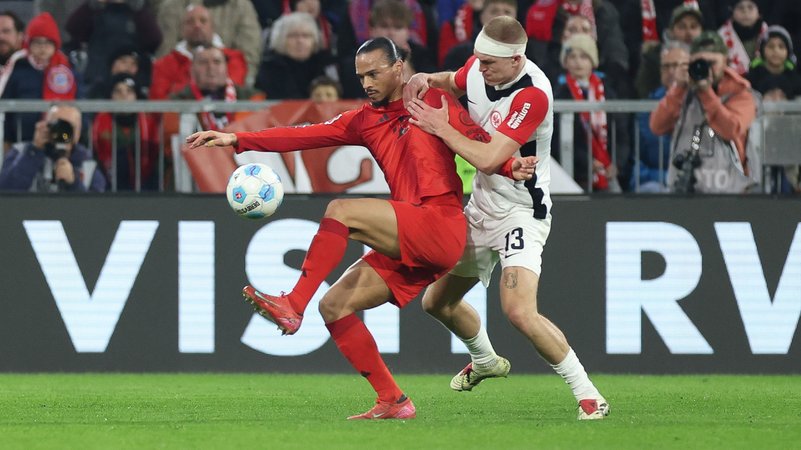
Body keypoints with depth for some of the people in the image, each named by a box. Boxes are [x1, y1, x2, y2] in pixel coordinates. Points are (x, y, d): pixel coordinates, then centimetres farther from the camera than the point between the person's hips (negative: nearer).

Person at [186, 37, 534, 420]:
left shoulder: (432, 101, 3)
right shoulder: (365, 121, 19)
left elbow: (482, 145, -2)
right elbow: (306, 135, 12)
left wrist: (510, 166, -23)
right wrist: (238, 140, 3)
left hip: (442, 227, -8)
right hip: (409, 246, 8)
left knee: (341, 211, -22)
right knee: (334, 306, 2)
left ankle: (293, 306, -25)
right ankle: (392, 402, 2)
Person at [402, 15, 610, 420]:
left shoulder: (532, 95, -28)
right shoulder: (480, 68, -4)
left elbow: (487, 158, -32)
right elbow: (455, 83, 22)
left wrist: (440, 128, -19)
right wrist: (427, 80, -1)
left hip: (520, 212, -8)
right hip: (481, 206, 8)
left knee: (519, 311, -26)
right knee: (437, 302, 19)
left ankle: (587, 394, -12)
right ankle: (485, 361, 48)